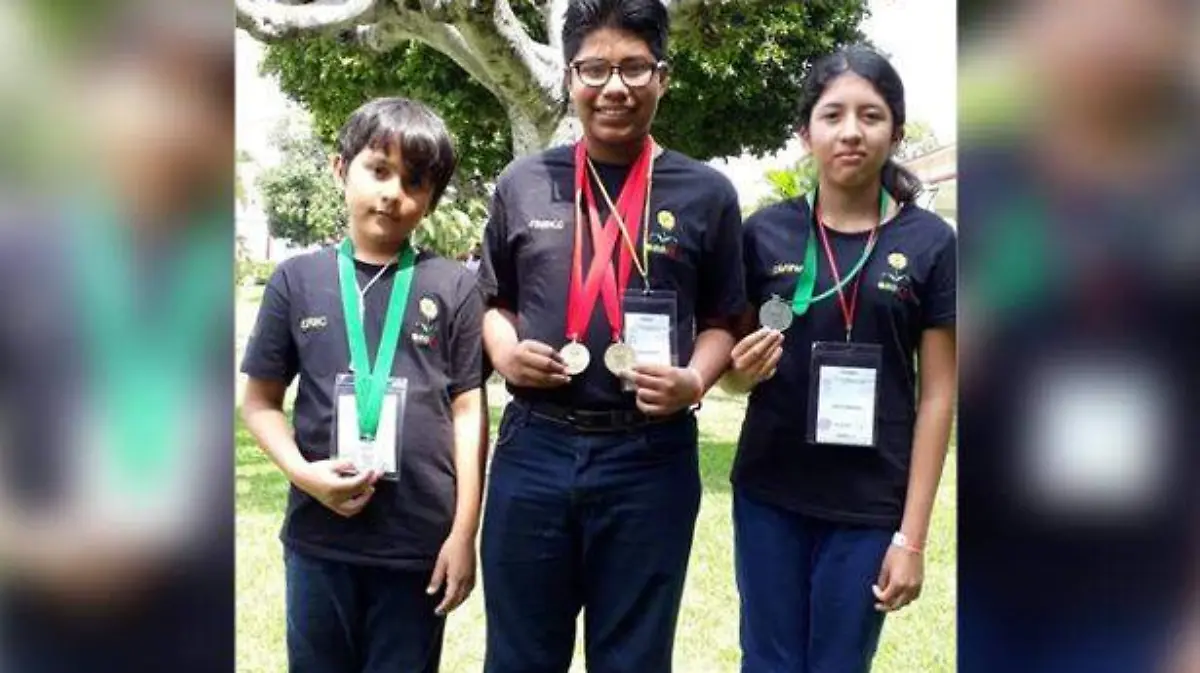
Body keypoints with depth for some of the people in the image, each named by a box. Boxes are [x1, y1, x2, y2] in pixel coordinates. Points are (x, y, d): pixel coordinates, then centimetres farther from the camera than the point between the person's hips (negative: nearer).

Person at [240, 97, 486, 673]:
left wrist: (464, 532, -3)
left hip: (421, 540, -1)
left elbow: (467, 410, 0)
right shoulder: (298, 279, 2)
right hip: (319, 537, 1)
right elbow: (260, 402, 6)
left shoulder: (453, 287, 0)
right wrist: (301, 472, -12)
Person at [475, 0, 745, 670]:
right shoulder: (523, 184, 5)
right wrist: (504, 350, -5)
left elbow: (722, 320, 7)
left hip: (651, 455, -1)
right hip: (534, 448, 2)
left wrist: (695, 380, -12)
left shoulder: (706, 193, 1)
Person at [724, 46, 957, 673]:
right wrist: (743, 369, -15)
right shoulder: (767, 231, 0)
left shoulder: (930, 242, -4)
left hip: (870, 506, -1)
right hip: (769, 495, 1)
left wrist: (911, 534, -5)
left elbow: (937, 394, -2)